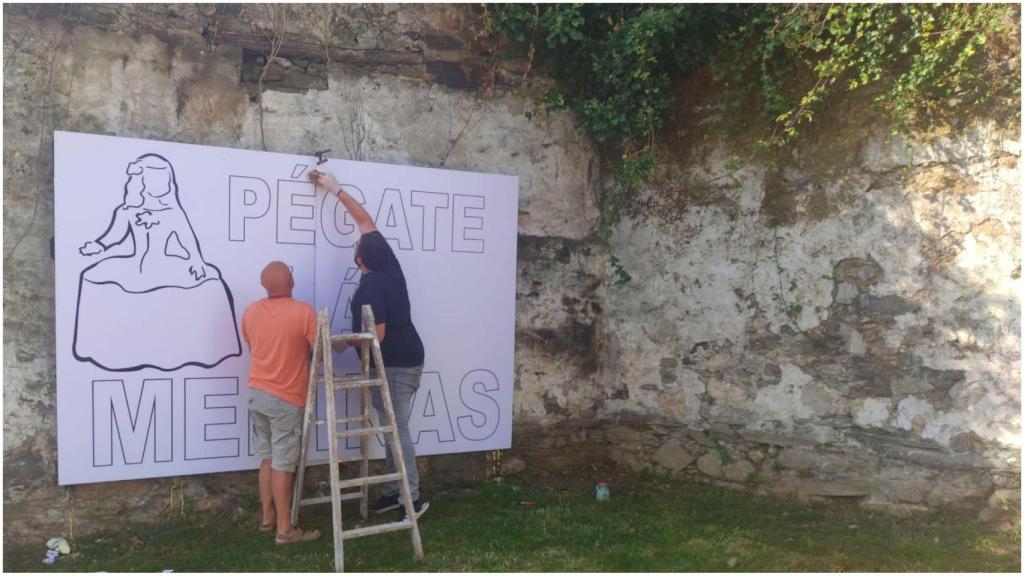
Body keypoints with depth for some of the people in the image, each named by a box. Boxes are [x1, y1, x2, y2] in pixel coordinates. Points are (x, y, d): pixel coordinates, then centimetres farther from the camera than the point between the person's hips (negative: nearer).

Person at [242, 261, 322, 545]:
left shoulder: (250, 312, 2)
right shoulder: (303, 312, -16)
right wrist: (302, 350, 11)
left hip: (257, 394, 6)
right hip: (287, 399, -6)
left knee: (268, 459, 17)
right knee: (283, 465, -1)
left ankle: (268, 516, 26)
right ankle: (285, 529, 6)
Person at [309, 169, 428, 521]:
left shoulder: (371, 287, -21)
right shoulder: (388, 263, 3)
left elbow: (377, 336, -22)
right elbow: (365, 220, 14)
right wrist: (335, 190, 18)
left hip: (396, 365, -9)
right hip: (405, 359, 9)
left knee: (397, 429, -5)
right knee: (393, 427, 13)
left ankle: (412, 499, 0)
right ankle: (393, 492, 20)